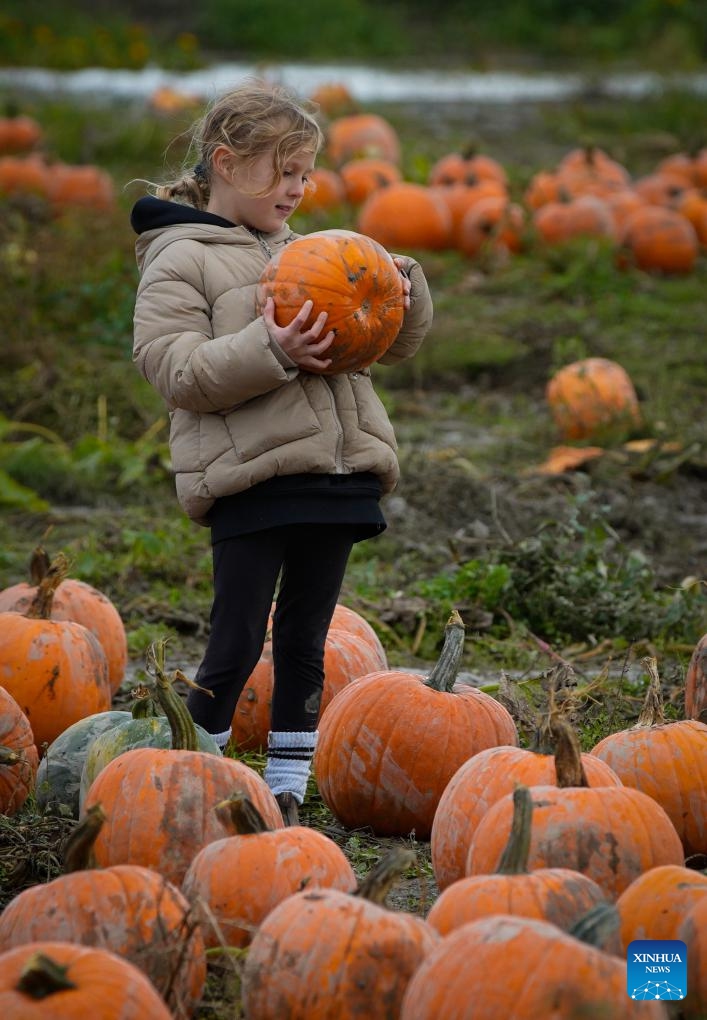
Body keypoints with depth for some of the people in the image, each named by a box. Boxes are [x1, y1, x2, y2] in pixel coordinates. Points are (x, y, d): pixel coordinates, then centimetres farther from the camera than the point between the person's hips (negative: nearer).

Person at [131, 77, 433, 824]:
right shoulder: (180, 261, -1)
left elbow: (394, 344, 24)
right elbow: (172, 369, -12)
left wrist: (404, 292, 3)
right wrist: (270, 352, -23)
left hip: (336, 475, 6)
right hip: (249, 478, -6)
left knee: (305, 644, 10)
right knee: (237, 646, -6)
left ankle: (286, 792, 18)